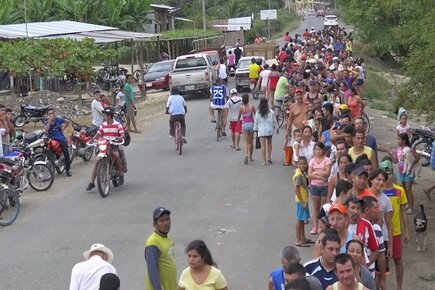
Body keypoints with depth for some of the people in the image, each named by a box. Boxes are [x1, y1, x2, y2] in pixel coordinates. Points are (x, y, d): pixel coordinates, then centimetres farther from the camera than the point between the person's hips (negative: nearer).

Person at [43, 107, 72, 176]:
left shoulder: (59, 119, 6)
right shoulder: (46, 122, 7)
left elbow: (68, 122, 20)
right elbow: (46, 130, -13)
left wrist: (63, 128, 12)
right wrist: (49, 121, -13)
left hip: (61, 139, 0)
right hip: (51, 139, 0)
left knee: (66, 153, -10)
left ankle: (68, 170, 1)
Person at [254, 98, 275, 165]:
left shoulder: (258, 113, -5)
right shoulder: (271, 112, -6)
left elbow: (256, 122, 1)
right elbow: (274, 120, 0)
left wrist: (256, 130, 14)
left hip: (261, 131, -1)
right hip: (269, 130, 1)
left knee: (263, 145, 0)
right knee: (269, 143, 20)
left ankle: (264, 161, -1)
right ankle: (268, 157, 11)